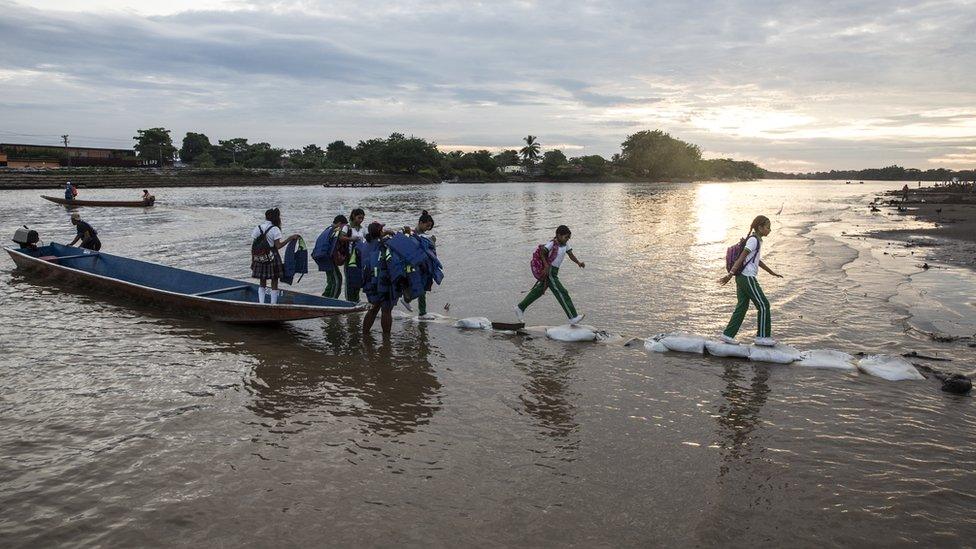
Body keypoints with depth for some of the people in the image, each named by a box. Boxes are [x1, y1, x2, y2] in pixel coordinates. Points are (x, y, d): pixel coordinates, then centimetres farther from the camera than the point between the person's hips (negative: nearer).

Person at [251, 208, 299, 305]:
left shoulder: (257, 229, 4)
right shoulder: (275, 229, -9)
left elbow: (253, 247, 4)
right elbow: (278, 246, -16)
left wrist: (253, 261, 10)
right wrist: (290, 238, -12)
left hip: (259, 260, 4)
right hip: (272, 259, -4)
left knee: (262, 283, 14)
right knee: (274, 283, 7)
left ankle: (261, 303, 7)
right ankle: (273, 304, 8)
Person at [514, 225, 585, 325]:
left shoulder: (565, 244, 5)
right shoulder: (552, 244, -17)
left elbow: (571, 255, 2)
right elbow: (541, 252, -15)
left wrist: (578, 263, -14)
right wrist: (546, 265, -22)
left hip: (554, 272, 9)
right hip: (549, 272, -9)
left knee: (538, 291, 18)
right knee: (562, 293, -10)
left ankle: (520, 308, 29)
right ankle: (573, 317, -8)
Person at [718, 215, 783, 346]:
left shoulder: (756, 240, 17)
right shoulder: (753, 240, -12)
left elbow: (757, 260, 29)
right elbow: (741, 258, -20)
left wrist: (772, 272, 38)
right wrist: (730, 274, -27)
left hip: (743, 278, 10)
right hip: (747, 278, -10)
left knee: (742, 307, 10)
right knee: (763, 305, -1)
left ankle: (728, 335, 11)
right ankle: (762, 337, 6)